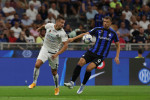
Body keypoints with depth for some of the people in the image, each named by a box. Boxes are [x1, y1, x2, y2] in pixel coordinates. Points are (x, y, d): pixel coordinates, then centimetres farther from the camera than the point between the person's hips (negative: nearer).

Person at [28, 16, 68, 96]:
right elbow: (44, 26, 17)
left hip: (54, 52, -2)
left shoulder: (62, 33, -18)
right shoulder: (49, 25, -8)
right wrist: (39, 28, 38)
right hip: (45, 49, 2)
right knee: (37, 64, -20)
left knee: (54, 72, 7)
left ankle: (57, 88, 29)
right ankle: (34, 82, -5)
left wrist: (57, 54, -29)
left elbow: (65, 45, -20)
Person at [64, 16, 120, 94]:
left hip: (101, 56, -2)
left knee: (89, 68, -21)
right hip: (92, 52, 2)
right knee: (80, 62, -22)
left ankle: (83, 85, 2)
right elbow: (85, 34, 2)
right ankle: (72, 83, -20)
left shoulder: (113, 33, 3)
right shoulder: (98, 29, 5)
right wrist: (73, 38, -8)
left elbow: (118, 45, 12)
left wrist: (117, 57, 1)